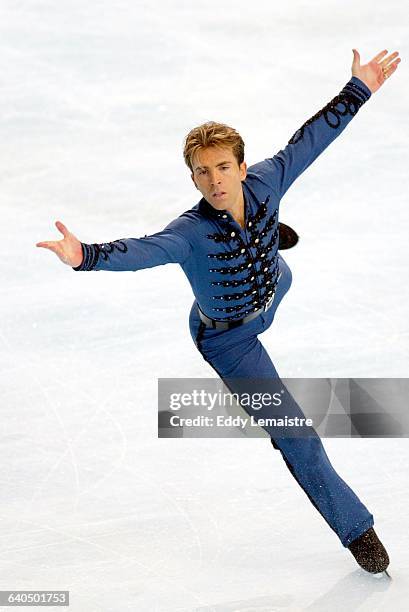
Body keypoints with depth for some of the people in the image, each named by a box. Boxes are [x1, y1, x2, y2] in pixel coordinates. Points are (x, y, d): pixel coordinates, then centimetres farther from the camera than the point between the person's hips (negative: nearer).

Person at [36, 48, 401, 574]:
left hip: (272, 288, 5)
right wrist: (85, 256, -78)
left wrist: (358, 91, -12)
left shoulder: (265, 182, -30)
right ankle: (354, 528, 11)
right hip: (227, 337, -5)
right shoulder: (190, 232, -42)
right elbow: (142, 250, -58)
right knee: (293, 432, -4)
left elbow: (308, 141, -17)